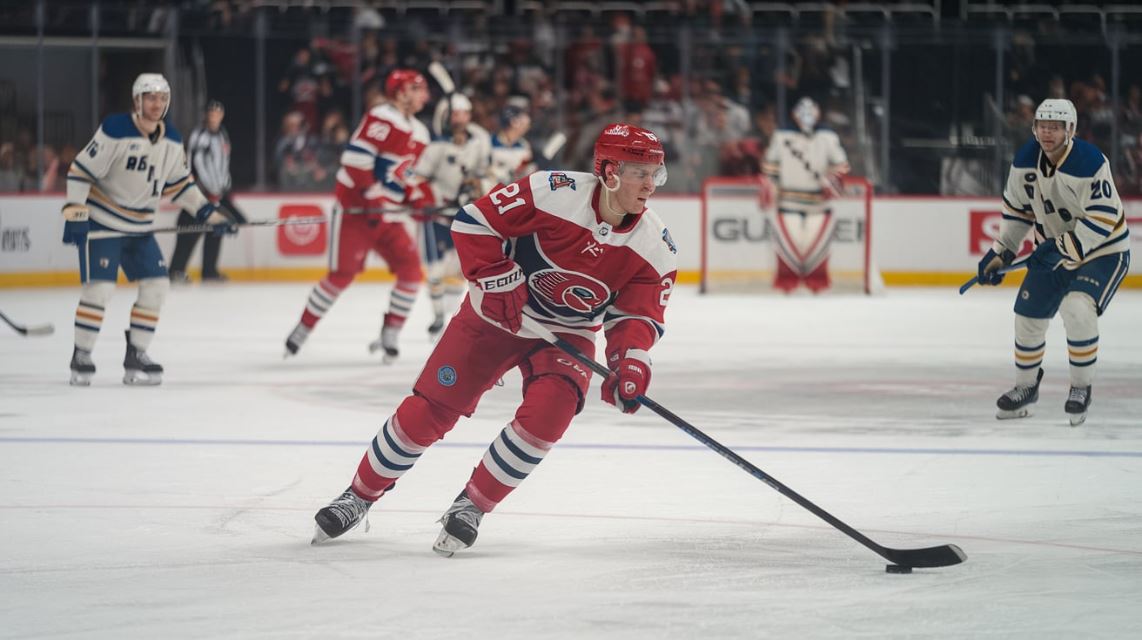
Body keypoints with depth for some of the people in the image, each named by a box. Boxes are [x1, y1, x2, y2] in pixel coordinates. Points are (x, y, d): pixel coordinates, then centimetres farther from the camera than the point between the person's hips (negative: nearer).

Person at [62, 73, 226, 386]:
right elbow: (81, 169, -16)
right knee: (99, 287, -14)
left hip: (139, 228, 7)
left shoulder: (172, 141, 3)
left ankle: (136, 356, 10)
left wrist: (206, 211, 7)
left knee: (156, 285, 1)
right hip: (101, 222, -7)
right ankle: (81, 357, -2)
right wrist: (74, 211, -22)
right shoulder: (115, 131, -18)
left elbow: (178, 182, 15)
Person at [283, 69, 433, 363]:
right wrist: (372, 194, -23)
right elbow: (356, 156, -22)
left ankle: (390, 335, 5)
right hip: (355, 209, -8)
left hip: (387, 214, 8)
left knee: (411, 269, -5)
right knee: (343, 274, -8)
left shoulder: (420, 133, 14)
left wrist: (420, 198, 6)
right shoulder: (381, 118, -14)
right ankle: (303, 329, 8)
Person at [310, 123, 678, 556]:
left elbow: (637, 317, -9)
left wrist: (631, 364, -27)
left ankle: (472, 506, -3)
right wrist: (496, 278, -24)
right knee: (427, 410, -4)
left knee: (546, 414, -24)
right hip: (497, 314, -2)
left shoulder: (654, 248, -14)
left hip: (567, 334, 2)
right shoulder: (553, 193, -25)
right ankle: (360, 496, 18)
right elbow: (475, 221, -18)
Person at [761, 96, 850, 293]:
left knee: (818, 239, -2)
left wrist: (832, 182, -11)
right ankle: (786, 281, 3)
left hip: (818, 200, 0)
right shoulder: (782, 137, 3)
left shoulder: (828, 138, 2)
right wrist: (767, 187, 2)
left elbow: (840, 165, 5)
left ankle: (817, 281, 10)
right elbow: (770, 164, 9)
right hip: (789, 198, 0)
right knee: (788, 238, -6)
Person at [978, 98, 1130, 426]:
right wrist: (1001, 252, 4)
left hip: (1102, 251, -7)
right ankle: (1026, 387, 30)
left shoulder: (1089, 163, -28)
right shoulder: (1026, 160, -8)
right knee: (1028, 314, 6)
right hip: (1053, 250, 7)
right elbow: (1017, 208, 7)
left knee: (1077, 310, -27)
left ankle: (1081, 387, -8)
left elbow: (1102, 220, -29)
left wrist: (1061, 248, -32)